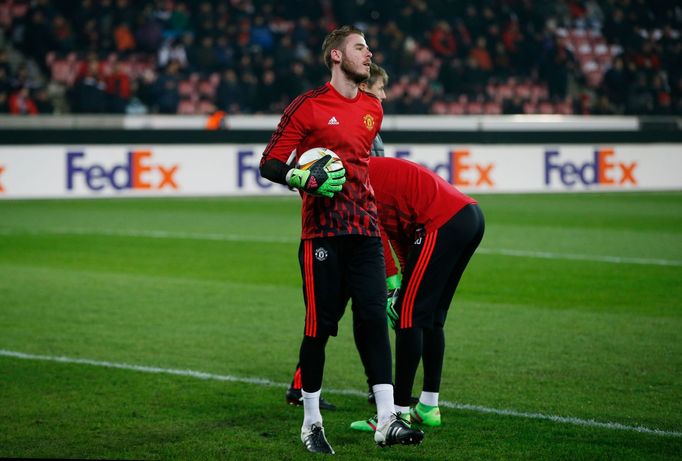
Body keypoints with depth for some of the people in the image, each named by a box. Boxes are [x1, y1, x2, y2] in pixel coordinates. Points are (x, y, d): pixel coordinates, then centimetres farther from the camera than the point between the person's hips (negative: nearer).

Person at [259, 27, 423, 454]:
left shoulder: (373, 109, 15)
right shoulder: (307, 106, -3)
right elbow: (270, 164, -4)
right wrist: (300, 177, -21)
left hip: (365, 230, 5)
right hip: (322, 233, -5)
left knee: (374, 319, -6)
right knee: (320, 326, -1)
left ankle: (387, 420, -9)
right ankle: (311, 423, 12)